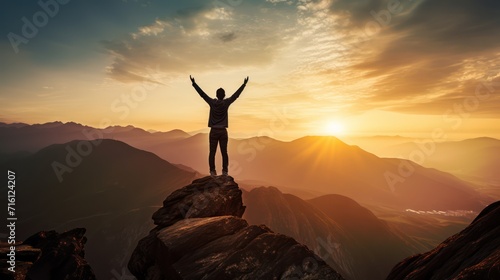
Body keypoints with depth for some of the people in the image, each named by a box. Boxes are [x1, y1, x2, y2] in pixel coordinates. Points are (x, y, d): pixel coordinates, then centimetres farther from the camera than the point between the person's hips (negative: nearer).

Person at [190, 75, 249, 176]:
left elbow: (202, 93, 2)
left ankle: (212, 171, -1)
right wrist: (244, 84, 12)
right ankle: (225, 171, 3)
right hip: (223, 131, 0)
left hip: (214, 131, 0)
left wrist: (193, 83, 8)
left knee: (212, 152, 2)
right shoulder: (226, 103, -2)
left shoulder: (212, 102, -2)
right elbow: (236, 94, 4)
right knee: (224, 152, 4)